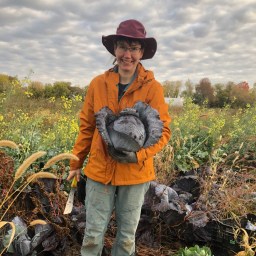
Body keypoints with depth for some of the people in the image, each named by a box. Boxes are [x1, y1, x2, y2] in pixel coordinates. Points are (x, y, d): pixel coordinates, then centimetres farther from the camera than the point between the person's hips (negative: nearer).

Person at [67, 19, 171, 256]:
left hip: (135, 173, -1)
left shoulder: (153, 88, -8)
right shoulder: (98, 83, -2)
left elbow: (163, 131, -6)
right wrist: (76, 163, 9)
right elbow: (87, 127, 5)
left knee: (127, 237, 16)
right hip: (100, 170, 1)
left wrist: (139, 155, -22)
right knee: (93, 236, 11)